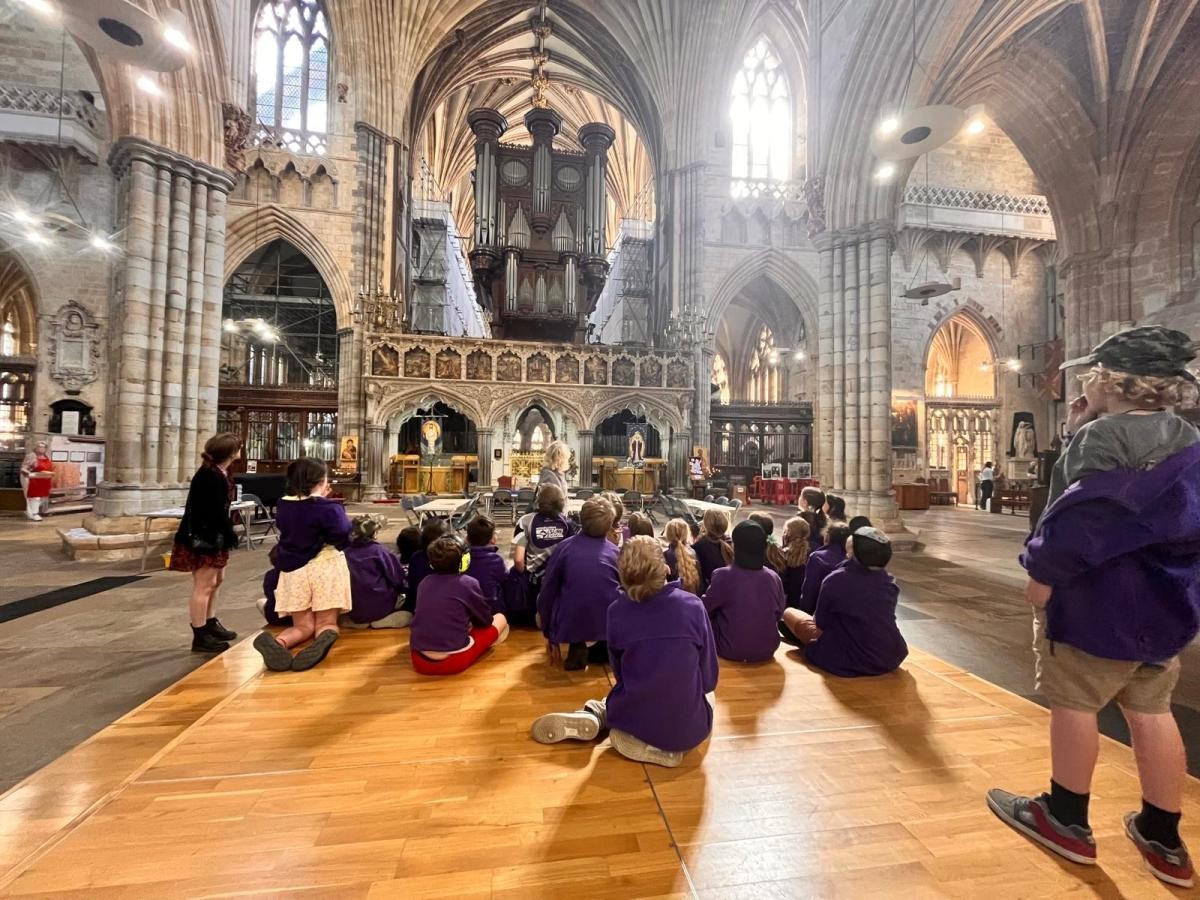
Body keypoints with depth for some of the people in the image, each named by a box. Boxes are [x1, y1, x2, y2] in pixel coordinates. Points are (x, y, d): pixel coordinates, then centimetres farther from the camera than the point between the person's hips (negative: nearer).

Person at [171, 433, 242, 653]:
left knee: (216, 580, 20)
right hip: (202, 537, -11)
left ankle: (210, 624, 34)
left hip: (211, 535, 11)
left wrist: (228, 534, 8)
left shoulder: (219, 473, 8)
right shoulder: (209, 476, -22)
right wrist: (231, 535, -14)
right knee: (203, 585, -2)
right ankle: (200, 637, 8)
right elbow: (216, 512, -24)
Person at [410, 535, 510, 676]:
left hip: (419, 660, 6)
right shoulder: (468, 583, -7)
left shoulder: (425, 581, 6)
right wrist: (470, 621, 29)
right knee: (500, 619, 11)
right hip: (453, 661, -6)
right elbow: (487, 620, 8)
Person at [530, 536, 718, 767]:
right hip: (689, 729, -1)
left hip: (634, 720, 2)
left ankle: (591, 716, 8)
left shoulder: (616, 611, -11)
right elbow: (709, 678, -3)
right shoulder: (693, 605, -15)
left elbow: (620, 674, 5)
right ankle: (668, 744, 7)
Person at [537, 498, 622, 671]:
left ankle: (577, 647, 10)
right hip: (611, 624, 2)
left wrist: (549, 635, 15)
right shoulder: (615, 551, 1)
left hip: (570, 624, -2)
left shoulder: (566, 546, -2)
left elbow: (547, 592, 2)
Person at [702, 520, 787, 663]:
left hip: (730, 650, -3)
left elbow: (705, 610, -6)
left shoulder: (723, 576, -19)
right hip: (767, 650, 4)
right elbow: (779, 613, 6)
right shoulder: (774, 577, -9)